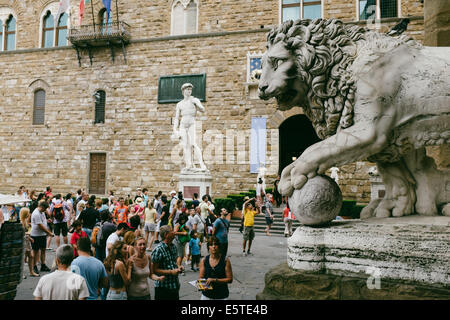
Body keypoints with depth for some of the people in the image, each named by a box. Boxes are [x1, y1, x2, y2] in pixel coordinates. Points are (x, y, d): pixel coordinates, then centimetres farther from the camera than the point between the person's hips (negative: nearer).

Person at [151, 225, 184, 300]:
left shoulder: (173, 247, 7)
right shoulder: (158, 250, -18)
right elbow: (154, 270, -18)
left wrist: (178, 267, 1)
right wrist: (171, 272, -20)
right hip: (163, 287, -7)